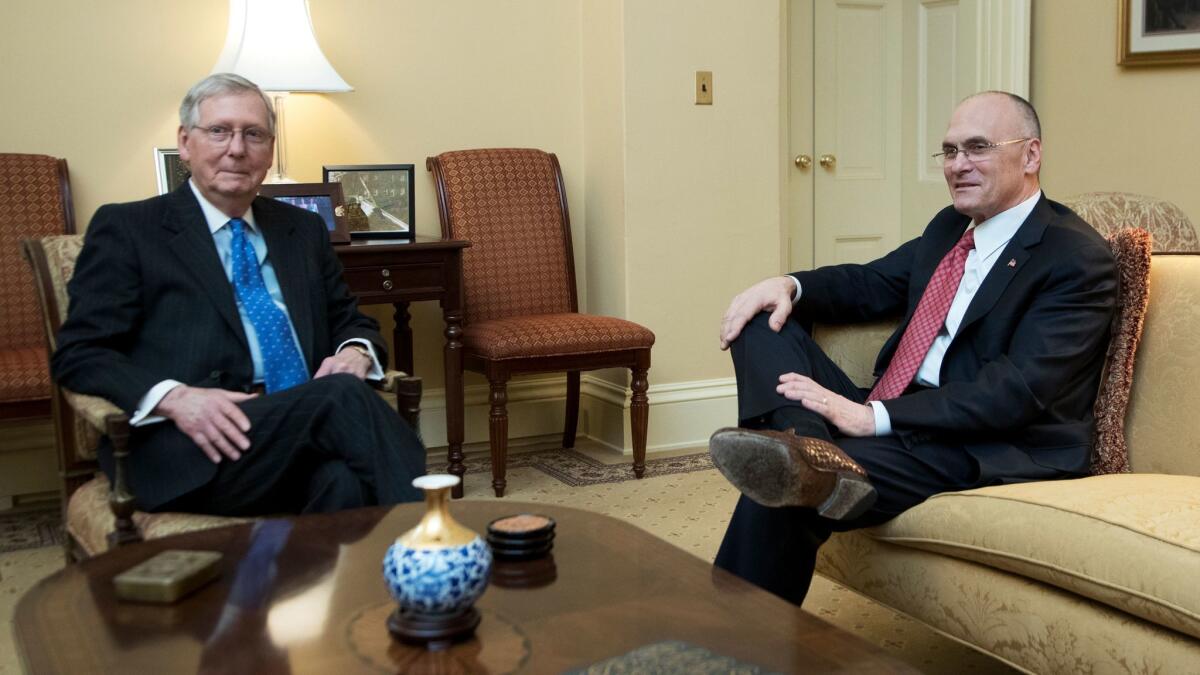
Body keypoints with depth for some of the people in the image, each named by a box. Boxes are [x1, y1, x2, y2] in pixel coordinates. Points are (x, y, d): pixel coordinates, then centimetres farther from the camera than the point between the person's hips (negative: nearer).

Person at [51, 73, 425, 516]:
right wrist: (173, 398, -16)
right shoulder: (126, 229, 9)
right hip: (198, 457, -3)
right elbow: (78, 354, 3)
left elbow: (350, 322, 28)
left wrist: (355, 353, 1)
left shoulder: (304, 230, 24)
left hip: (311, 435, 4)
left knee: (347, 480, -35)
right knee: (344, 394, -31)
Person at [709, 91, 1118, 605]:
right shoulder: (950, 227, 16)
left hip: (997, 455, -9)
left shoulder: (1079, 258, -10)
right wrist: (789, 286, -2)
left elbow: (1019, 390, -21)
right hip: (891, 418, 9)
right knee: (763, 324, -9)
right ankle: (809, 453, -32)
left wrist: (874, 417, -29)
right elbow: (870, 284, 23)